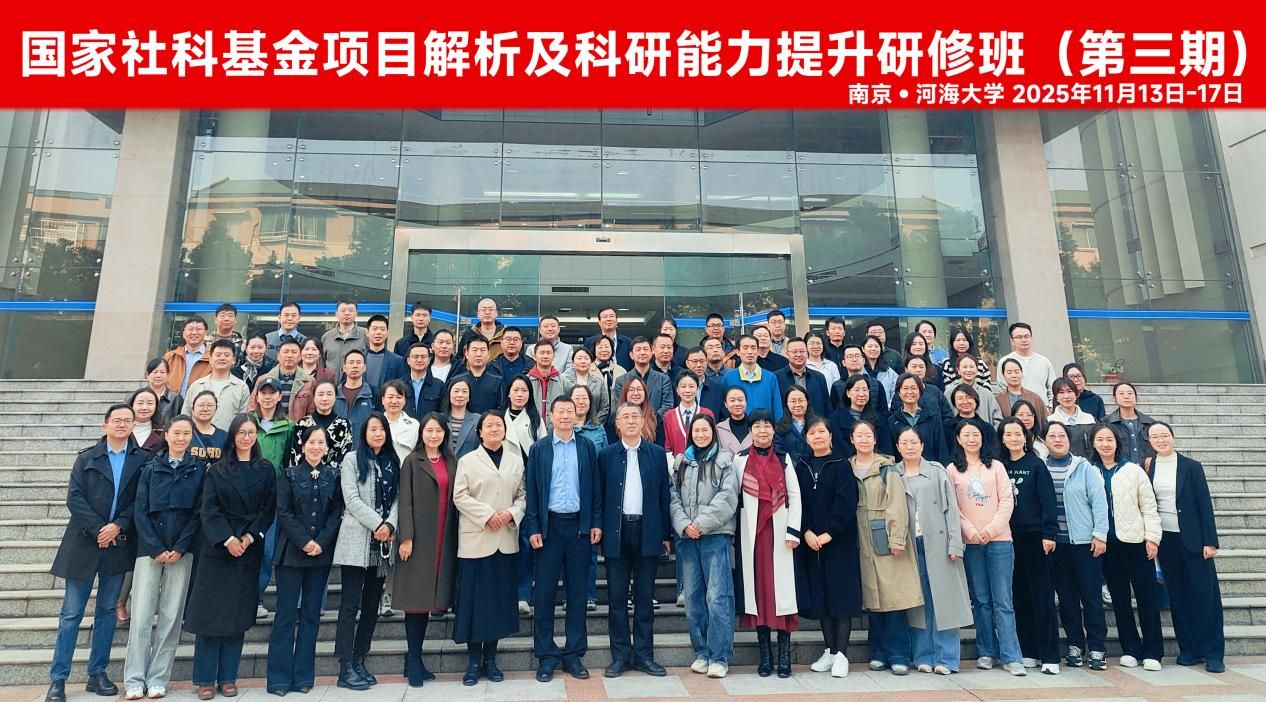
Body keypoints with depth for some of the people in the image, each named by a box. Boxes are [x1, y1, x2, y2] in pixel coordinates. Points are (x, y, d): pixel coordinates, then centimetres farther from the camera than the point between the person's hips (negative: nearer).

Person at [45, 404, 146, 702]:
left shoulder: (142, 459, 3)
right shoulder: (86, 458, 5)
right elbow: (74, 498, -4)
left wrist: (118, 525, -15)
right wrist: (98, 528, -13)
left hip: (119, 543, 1)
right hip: (84, 542, -1)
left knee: (107, 610, 9)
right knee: (72, 612, 2)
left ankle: (97, 674, 18)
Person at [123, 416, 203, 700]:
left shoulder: (198, 471, 3)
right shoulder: (150, 469, 4)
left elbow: (198, 513, 1)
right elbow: (140, 511, 1)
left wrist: (179, 548, -9)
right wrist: (156, 548, -8)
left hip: (181, 551, 0)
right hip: (149, 549, 0)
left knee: (171, 616, 2)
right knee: (142, 614, -1)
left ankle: (158, 679, 11)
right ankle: (134, 679, 9)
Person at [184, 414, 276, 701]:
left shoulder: (266, 470, 7)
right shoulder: (217, 469, 4)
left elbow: (269, 509, 1)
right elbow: (208, 509, -4)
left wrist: (249, 537, -11)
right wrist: (227, 539, -15)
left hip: (249, 549, 1)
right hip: (217, 546, -1)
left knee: (238, 612, 4)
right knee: (210, 610, -1)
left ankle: (228, 677, 12)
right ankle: (205, 678, 9)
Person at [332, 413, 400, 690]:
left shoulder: (393, 462, 13)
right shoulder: (352, 459, 2)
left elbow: (396, 499, 6)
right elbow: (351, 499, -8)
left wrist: (389, 525, -11)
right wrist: (377, 524, -15)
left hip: (383, 543, 4)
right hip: (356, 540, -4)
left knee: (372, 605, 8)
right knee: (351, 605, -3)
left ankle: (359, 662, 18)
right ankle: (345, 668, 1)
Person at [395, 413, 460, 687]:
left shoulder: (452, 463, 12)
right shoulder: (412, 461, 2)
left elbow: (455, 500, 10)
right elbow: (405, 501, -4)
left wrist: (457, 537, 4)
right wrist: (406, 538, -12)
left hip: (444, 539, 4)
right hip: (419, 537, -3)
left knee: (429, 597, 7)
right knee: (416, 597, -1)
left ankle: (415, 658, 18)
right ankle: (413, 661, 8)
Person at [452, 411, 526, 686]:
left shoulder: (516, 461, 12)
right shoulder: (467, 460, 3)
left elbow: (523, 495, 8)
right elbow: (460, 496, -5)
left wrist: (512, 513, -11)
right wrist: (487, 515, -15)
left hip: (506, 540, 3)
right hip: (476, 539, -3)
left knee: (500, 598, 6)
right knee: (474, 598, 0)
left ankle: (490, 659, 17)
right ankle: (473, 661, 11)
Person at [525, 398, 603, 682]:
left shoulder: (587, 447, 5)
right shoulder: (539, 449, 2)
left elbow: (595, 487, 5)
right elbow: (532, 490, 1)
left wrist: (596, 523, -1)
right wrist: (533, 528, -5)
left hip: (580, 525, 1)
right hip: (549, 525, -1)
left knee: (577, 592, 8)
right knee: (544, 592, 3)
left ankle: (574, 654, 19)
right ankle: (546, 655, 16)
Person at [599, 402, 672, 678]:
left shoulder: (657, 454, 5)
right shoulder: (606, 455, 4)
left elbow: (664, 495, 5)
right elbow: (600, 495, 4)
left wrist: (666, 533, 2)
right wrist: (599, 530, -2)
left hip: (647, 531, 0)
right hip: (616, 531, 0)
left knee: (644, 597, 8)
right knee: (617, 597, 6)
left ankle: (644, 655, 19)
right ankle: (620, 655, 16)